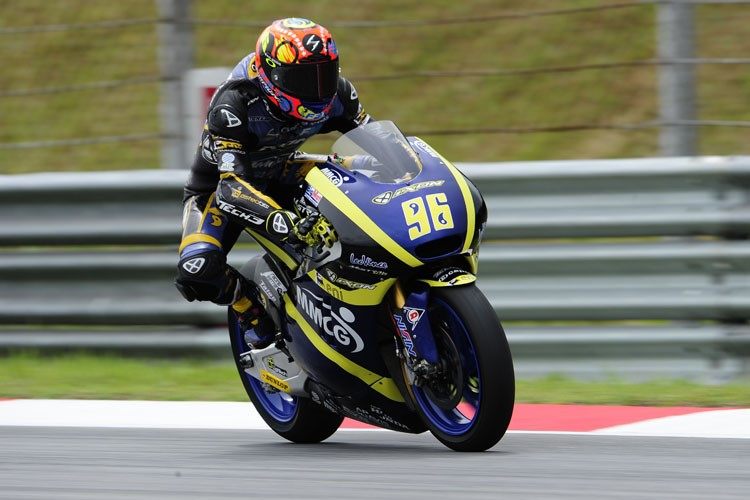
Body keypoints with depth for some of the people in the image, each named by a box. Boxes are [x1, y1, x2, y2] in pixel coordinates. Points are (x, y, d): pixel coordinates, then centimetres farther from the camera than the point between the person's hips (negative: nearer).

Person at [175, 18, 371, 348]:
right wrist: (289, 225, -61)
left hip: (280, 176, 5)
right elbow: (232, 186, -46)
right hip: (217, 183, -5)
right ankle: (250, 303, -1)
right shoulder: (233, 104, -36)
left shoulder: (334, 93, -20)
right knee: (197, 273, -32)